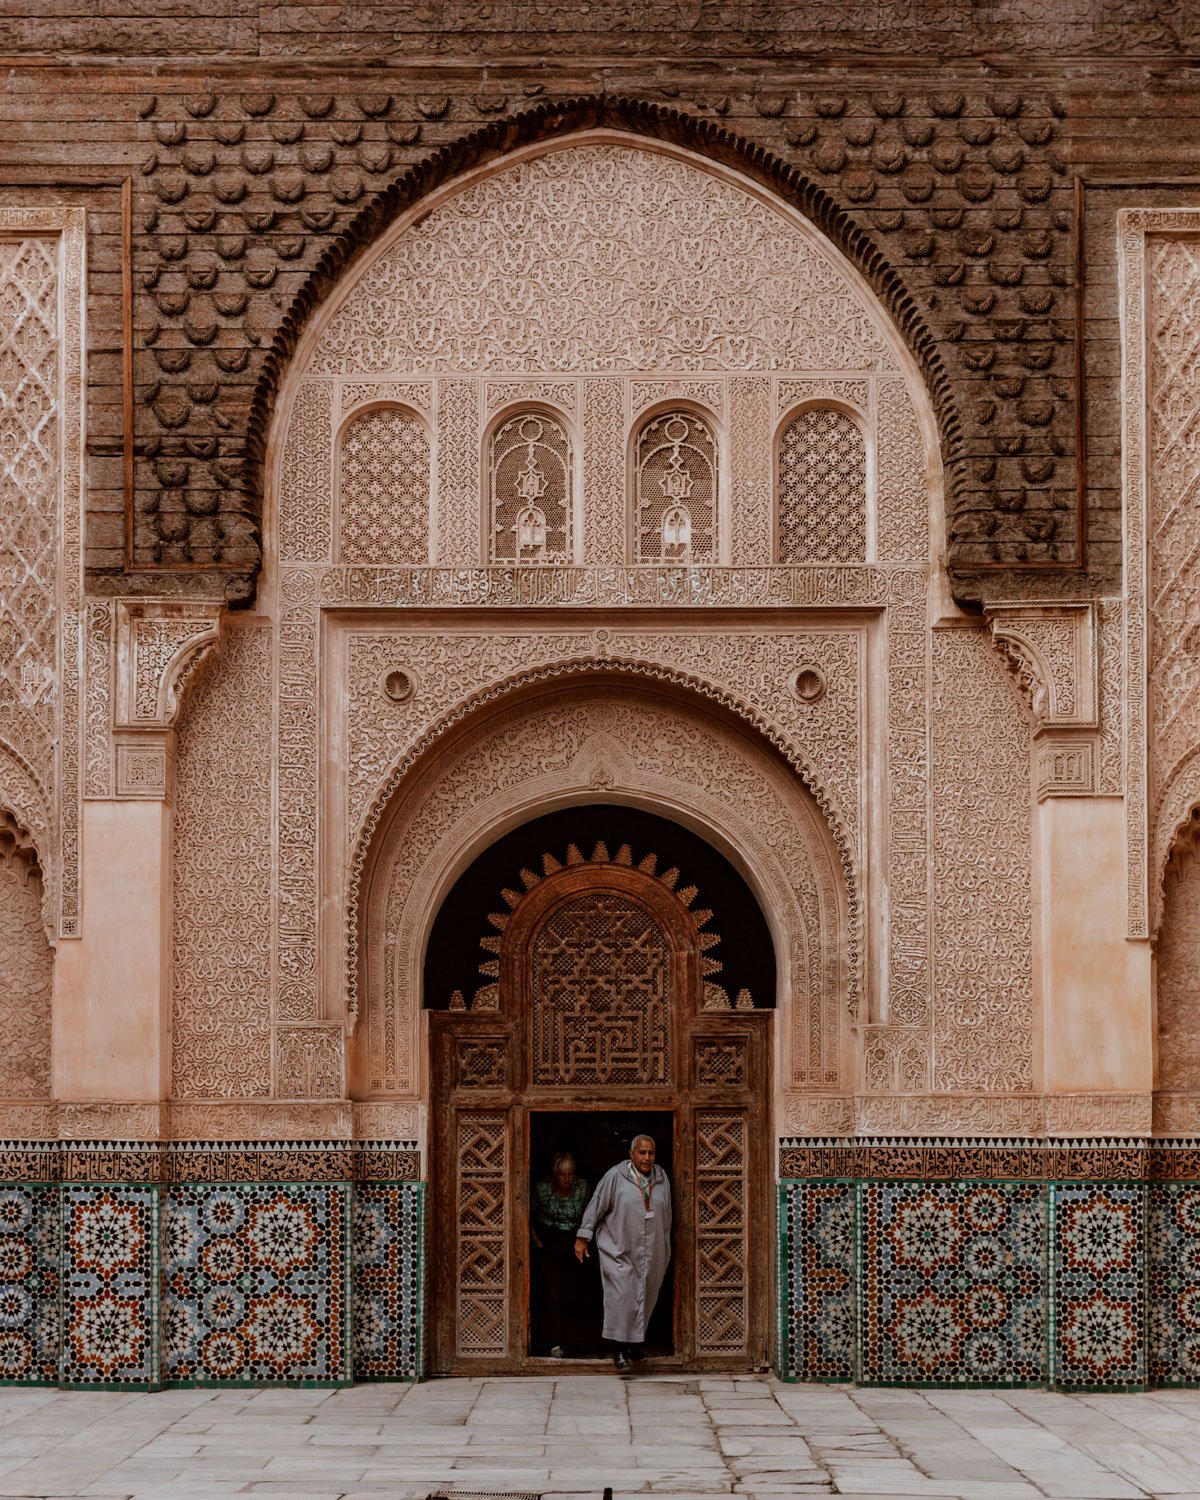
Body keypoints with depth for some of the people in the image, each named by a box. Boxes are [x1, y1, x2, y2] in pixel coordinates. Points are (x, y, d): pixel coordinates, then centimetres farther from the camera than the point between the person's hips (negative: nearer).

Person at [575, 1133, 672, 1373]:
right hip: (619, 1249, -4)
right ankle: (620, 1349, -7)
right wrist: (582, 1238, -7)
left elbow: (666, 1215, 15)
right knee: (620, 1296, -11)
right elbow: (596, 1206, -5)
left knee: (646, 1297, 9)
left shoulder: (661, 1178, 6)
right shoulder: (616, 1176, -8)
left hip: (650, 1252, 4)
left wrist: (665, 1249, 19)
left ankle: (636, 1341, 27)